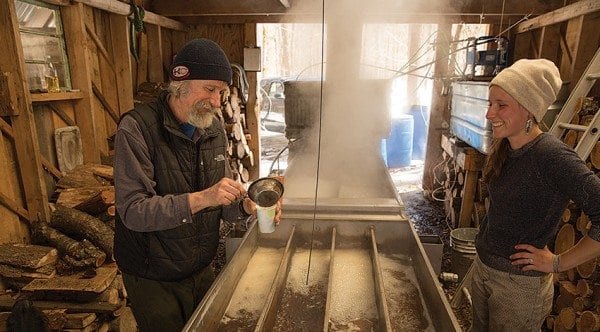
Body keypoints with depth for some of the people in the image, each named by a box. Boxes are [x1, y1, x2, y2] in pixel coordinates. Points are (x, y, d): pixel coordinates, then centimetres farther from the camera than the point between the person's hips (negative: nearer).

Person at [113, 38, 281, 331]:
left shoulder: (214, 128, 0)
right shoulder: (136, 128, -19)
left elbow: (221, 204, 4)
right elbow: (133, 211, -25)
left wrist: (247, 205, -16)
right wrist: (199, 199, -36)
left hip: (202, 270, 6)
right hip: (153, 279, -5)